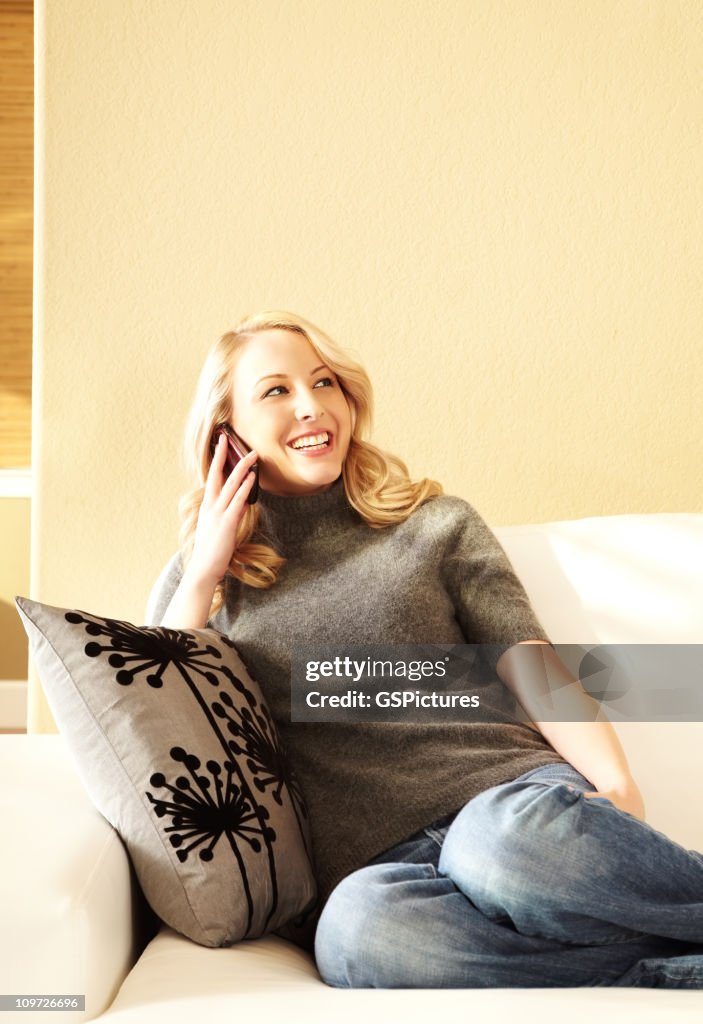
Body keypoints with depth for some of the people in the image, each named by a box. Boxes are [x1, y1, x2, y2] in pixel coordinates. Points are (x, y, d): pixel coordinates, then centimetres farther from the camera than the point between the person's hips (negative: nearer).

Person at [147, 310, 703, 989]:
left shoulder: (435, 523, 16)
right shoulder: (202, 576, 19)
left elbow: (533, 670, 6)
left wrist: (617, 785, -12)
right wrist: (202, 577, 6)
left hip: (511, 791, 0)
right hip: (374, 863, 1)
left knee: (506, 839, -39)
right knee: (354, 926, -37)